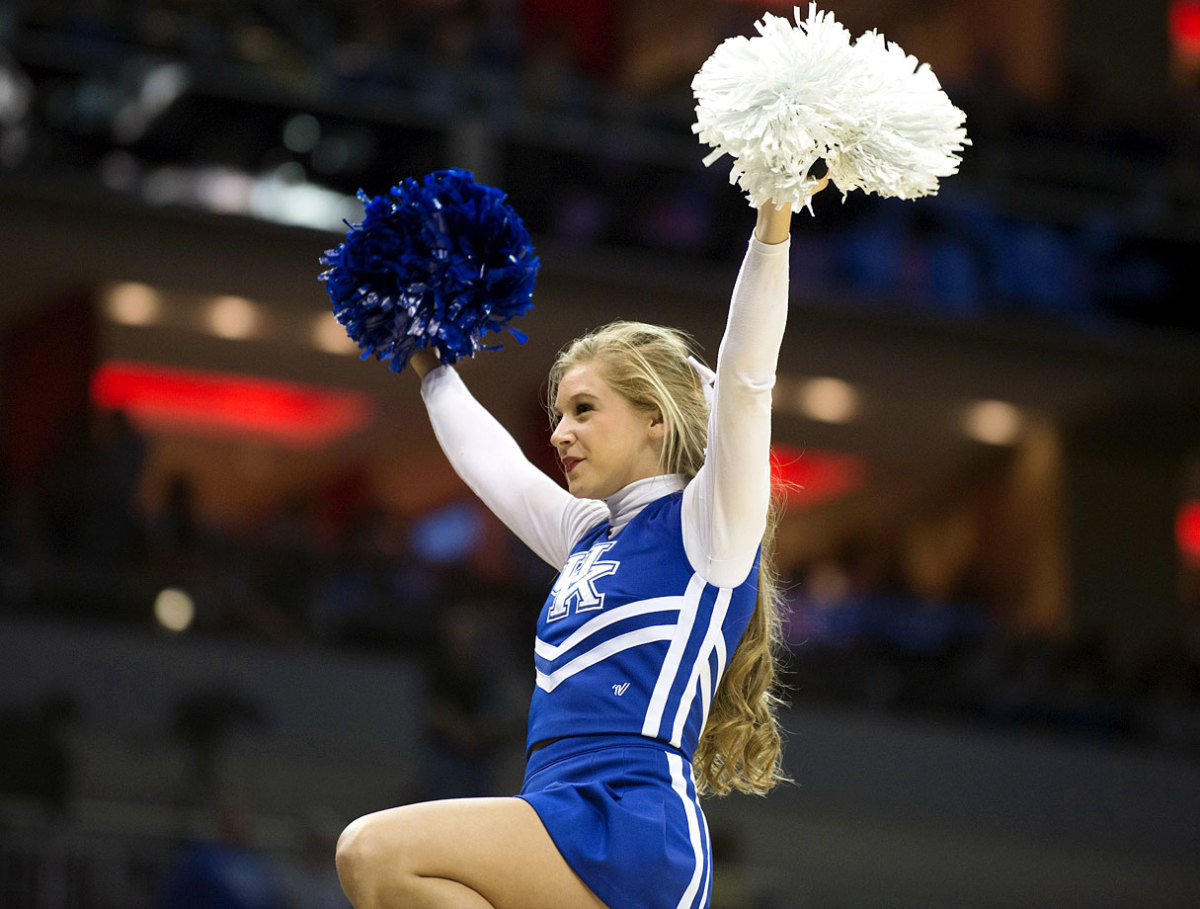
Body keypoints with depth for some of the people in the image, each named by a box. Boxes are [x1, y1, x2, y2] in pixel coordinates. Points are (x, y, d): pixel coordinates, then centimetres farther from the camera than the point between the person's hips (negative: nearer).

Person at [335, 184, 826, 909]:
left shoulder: (707, 525, 3)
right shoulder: (591, 536, 26)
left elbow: (743, 377, -10)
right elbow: (491, 462, 43)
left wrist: (772, 228, -16)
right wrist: (431, 367, 53)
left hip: (634, 824, -8)